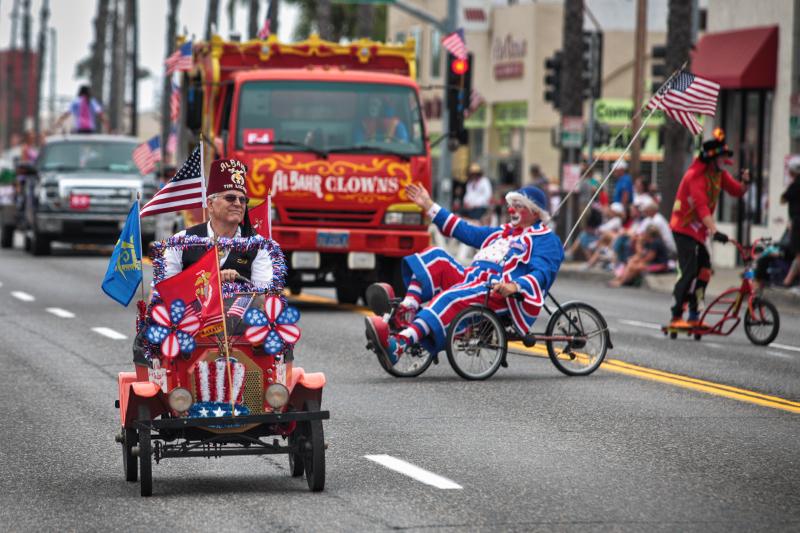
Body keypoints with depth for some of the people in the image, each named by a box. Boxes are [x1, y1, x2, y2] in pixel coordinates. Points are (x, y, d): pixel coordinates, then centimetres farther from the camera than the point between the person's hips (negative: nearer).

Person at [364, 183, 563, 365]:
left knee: (452, 298, -34)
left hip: (499, 292, -9)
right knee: (434, 259, -9)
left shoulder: (546, 240, 6)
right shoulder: (504, 232, 34)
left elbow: (542, 274, -12)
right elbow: (466, 231, 38)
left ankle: (398, 345, -52)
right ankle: (405, 313, -31)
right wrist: (429, 206, 38)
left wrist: (514, 286, -33)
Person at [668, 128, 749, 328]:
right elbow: (701, 206, -33)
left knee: (704, 271, 9)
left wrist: (744, 182, -20)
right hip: (684, 229, -9)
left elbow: (736, 191, 3)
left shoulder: (719, 173, 4)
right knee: (689, 272, -16)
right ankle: (676, 317, -14)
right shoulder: (696, 175, -23)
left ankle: (694, 317, 16)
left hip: (699, 230, 9)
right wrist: (714, 231, -43)